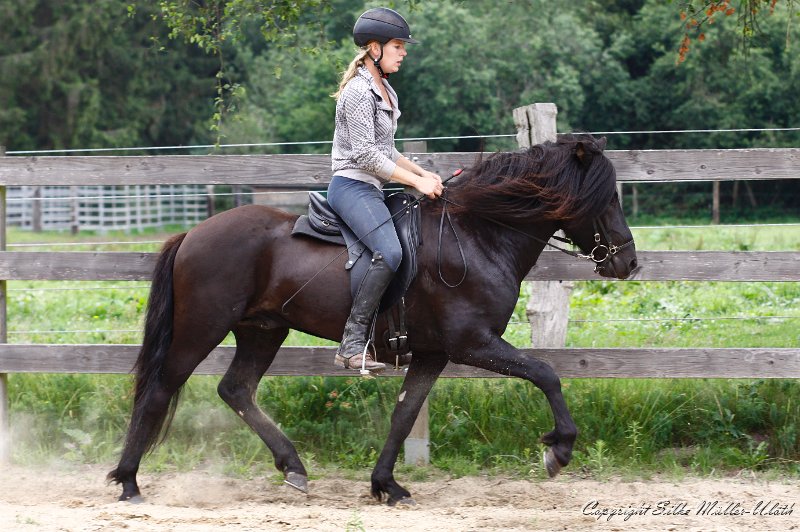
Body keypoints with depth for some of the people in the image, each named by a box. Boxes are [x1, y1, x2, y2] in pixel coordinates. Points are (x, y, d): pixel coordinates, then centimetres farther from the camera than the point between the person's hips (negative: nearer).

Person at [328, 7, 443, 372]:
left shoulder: (385, 92, 17)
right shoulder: (358, 92, -13)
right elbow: (365, 154, -19)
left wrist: (423, 173, 11)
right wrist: (416, 181, -17)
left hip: (373, 189, 11)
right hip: (352, 187, -11)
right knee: (389, 252, -29)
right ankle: (352, 344, -29)